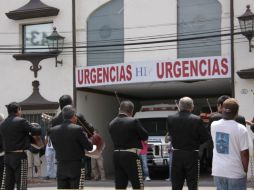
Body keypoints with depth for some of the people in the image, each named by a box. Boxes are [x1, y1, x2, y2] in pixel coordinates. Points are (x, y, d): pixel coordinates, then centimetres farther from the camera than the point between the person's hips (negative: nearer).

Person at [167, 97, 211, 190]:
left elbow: (170, 134, 5)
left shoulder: (170, 119, -6)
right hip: (192, 155, -2)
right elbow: (206, 138, -6)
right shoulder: (197, 120, -13)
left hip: (177, 155, 2)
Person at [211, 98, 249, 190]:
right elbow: (244, 154, -13)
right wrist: (245, 170, 4)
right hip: (235, 172, -4)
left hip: (218, 171, 4)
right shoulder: (241, 129, -16)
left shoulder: (214, 125, -2)